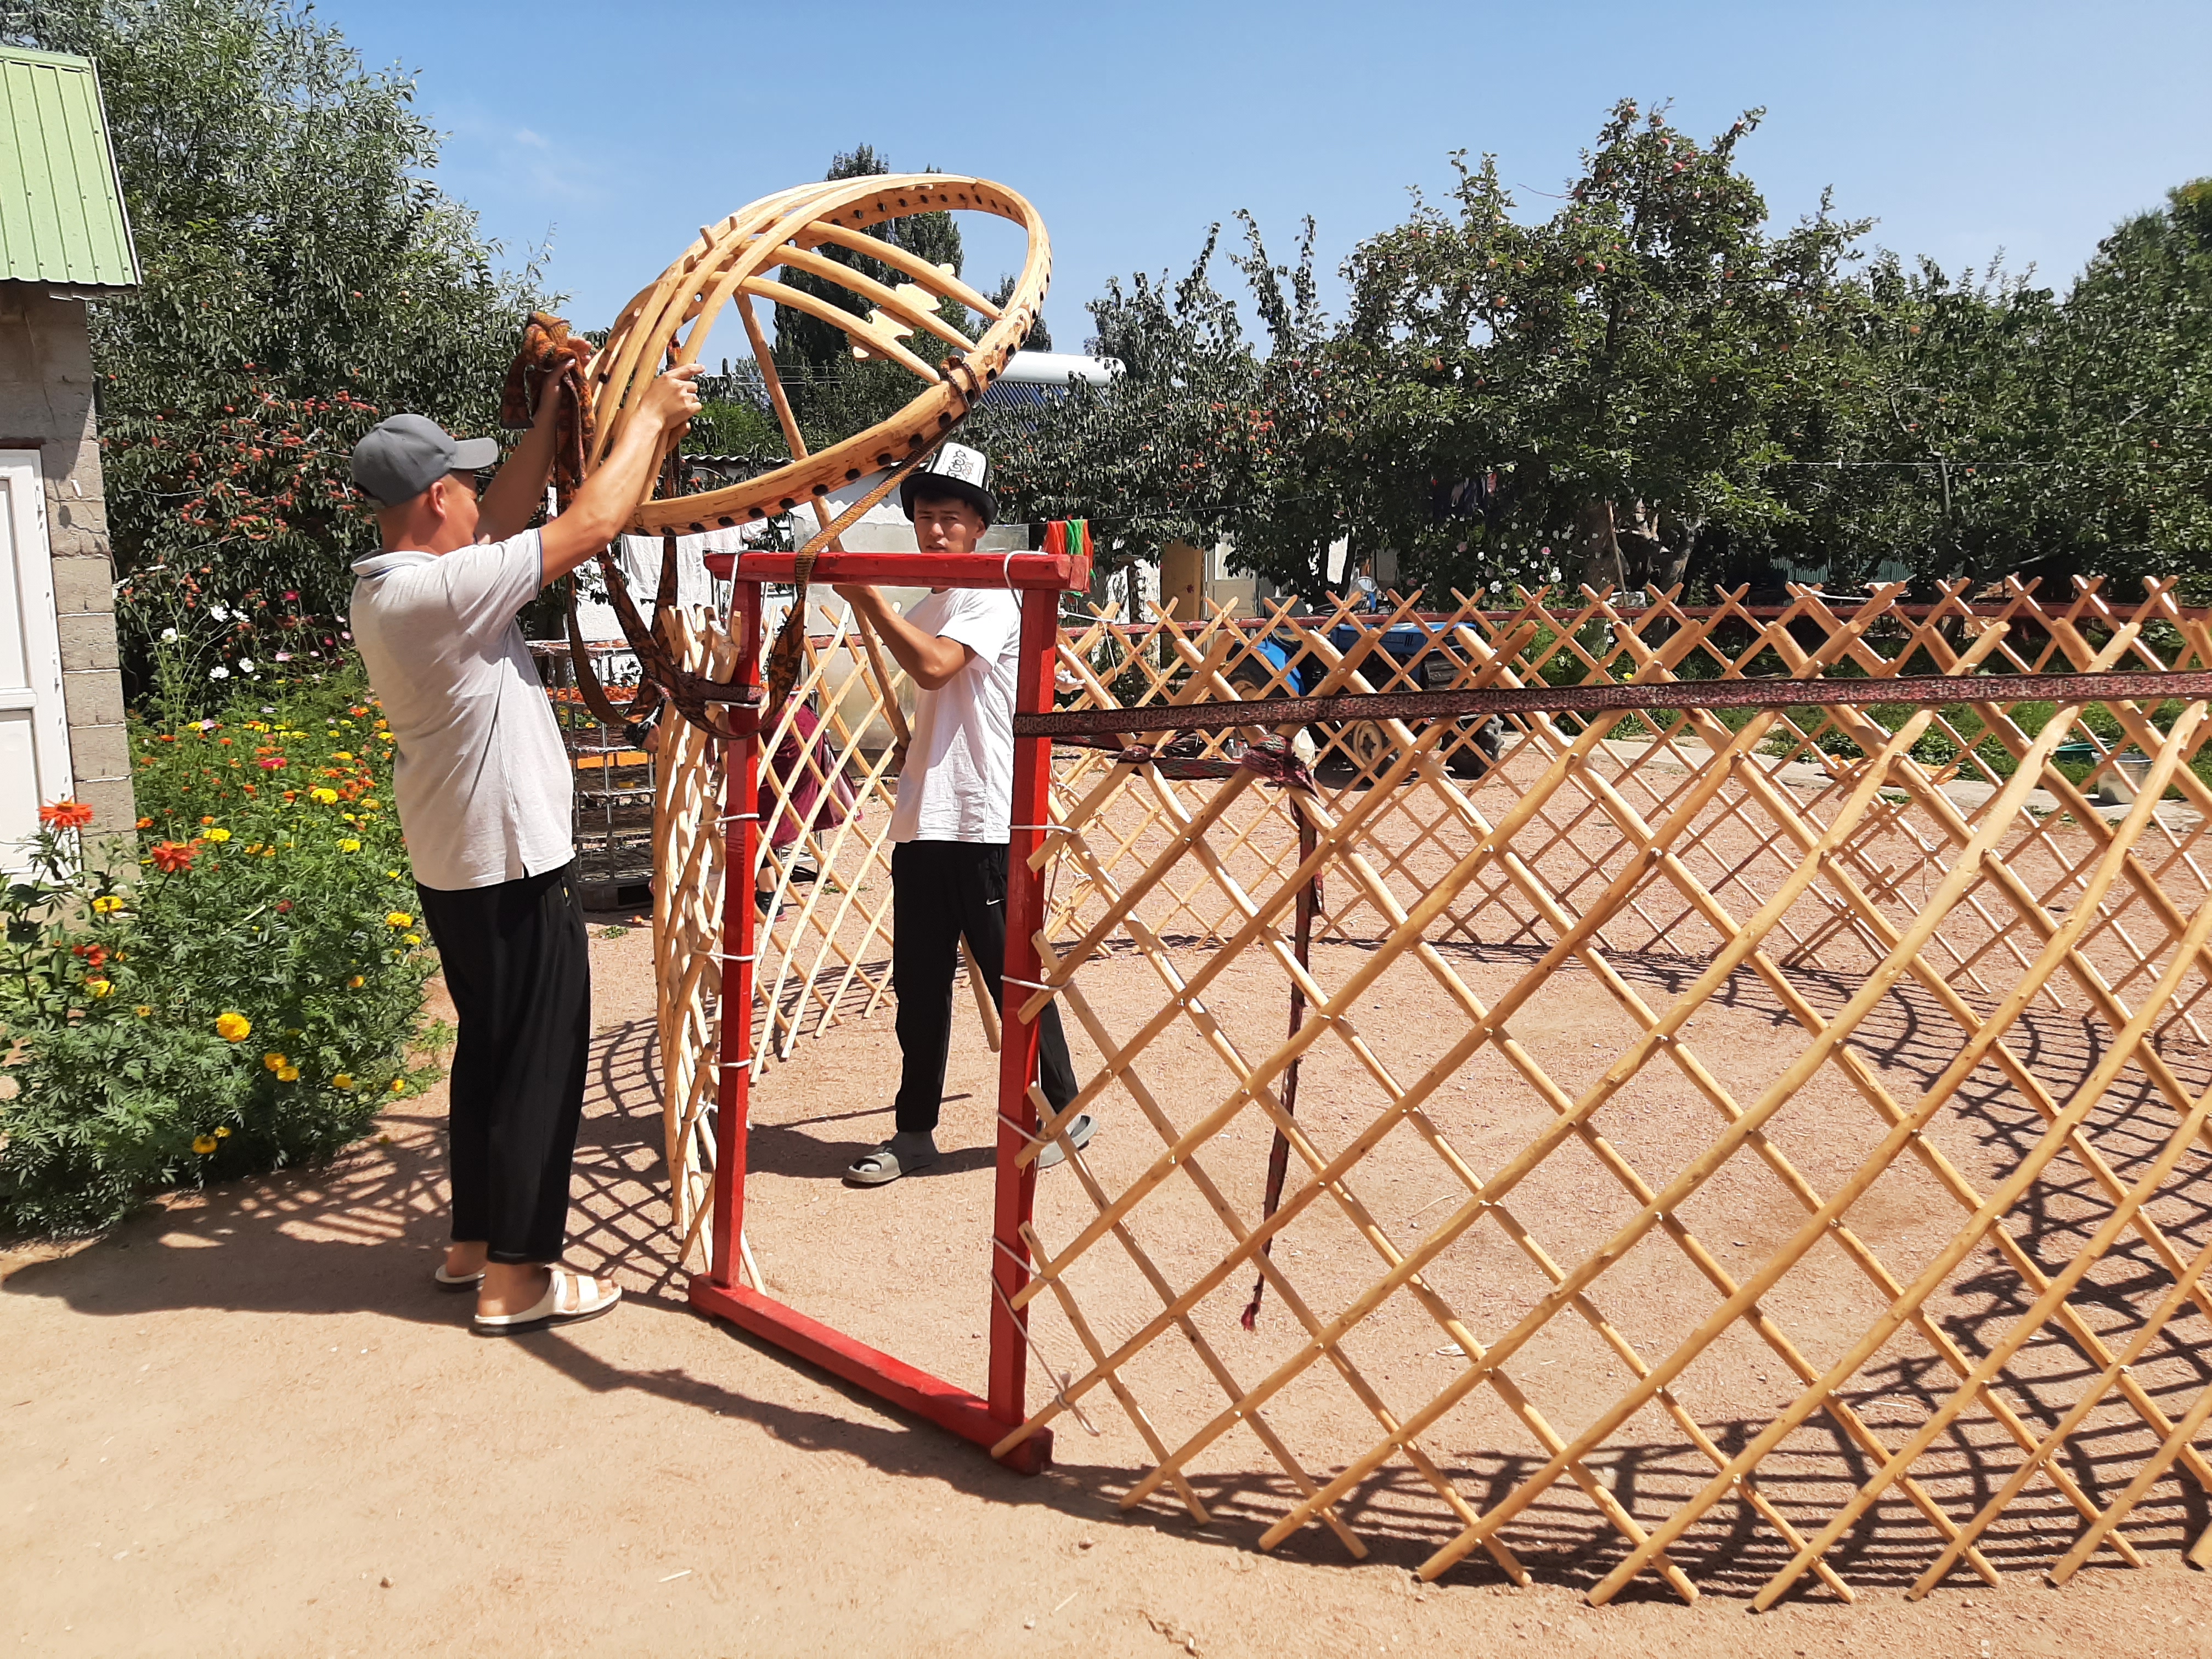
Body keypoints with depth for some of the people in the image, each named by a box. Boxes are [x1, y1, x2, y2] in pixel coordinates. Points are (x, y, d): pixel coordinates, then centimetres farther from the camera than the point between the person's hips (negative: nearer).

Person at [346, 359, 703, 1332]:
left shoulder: (386, 587, 6)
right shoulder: (439, 591, -23)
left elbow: (507, 518, 15)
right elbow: (590, 527, -21)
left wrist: (553, 415, 14)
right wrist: (650, 416, -9)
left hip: (455, 866, 10)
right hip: (511, 868, -10)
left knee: (490, 1050, 20)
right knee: (540, 1065, 0)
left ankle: (472, 1243, 31)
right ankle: (514, 1279, 10)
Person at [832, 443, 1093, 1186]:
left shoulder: (990, 597, -7)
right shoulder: (925, 610, 19)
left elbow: (934, 665, -25)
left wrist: (866, 598, -19)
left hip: (986, 824, -8)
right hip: (922, 822, 8)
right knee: (918, 983, 10)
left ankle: (1063, 1114, 16)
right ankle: (914, 1130, 19)